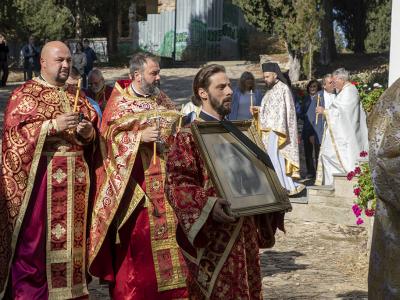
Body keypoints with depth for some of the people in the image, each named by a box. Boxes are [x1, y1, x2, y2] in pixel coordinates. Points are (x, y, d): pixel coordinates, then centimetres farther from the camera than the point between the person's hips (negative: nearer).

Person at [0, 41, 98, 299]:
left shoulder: (76, 96, 15)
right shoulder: (24, 94, -1)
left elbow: (93, 135, 15)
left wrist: (88, 132, -8)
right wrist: (53, 125, -21)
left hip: (74, 178, 5)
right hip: (40, 177, -5)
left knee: (72, 236, 8)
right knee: (35, 239, -4)